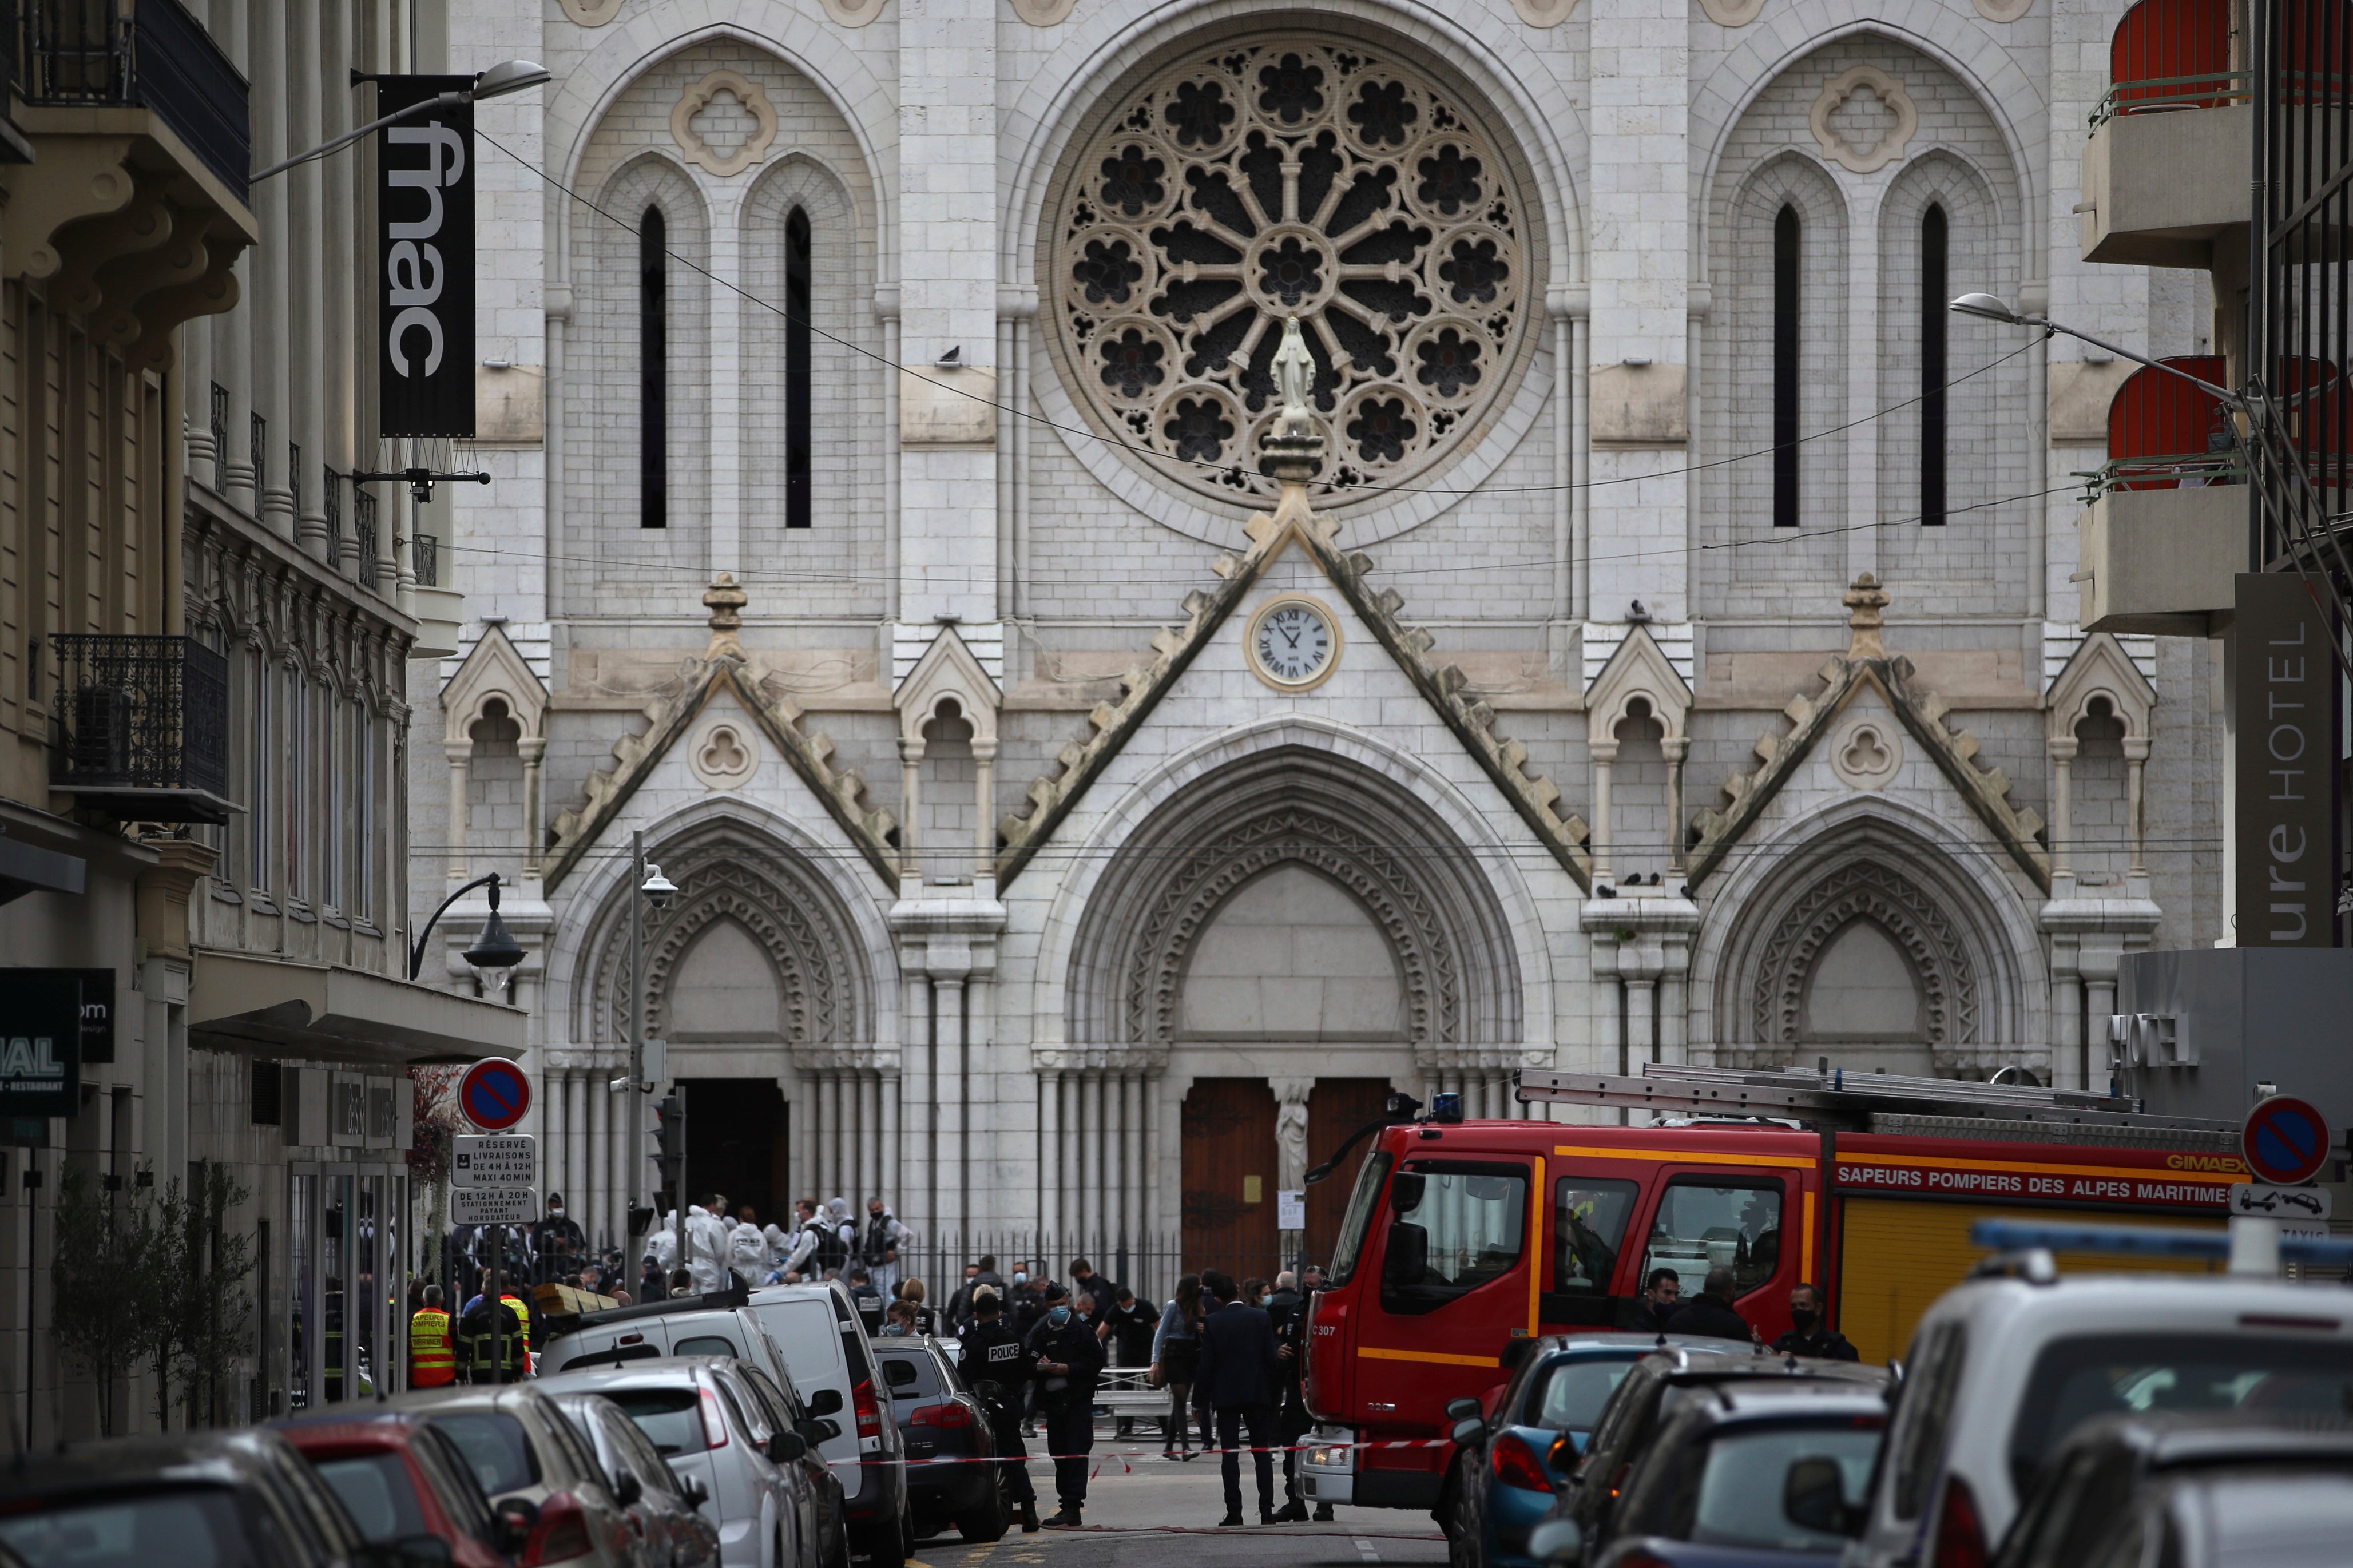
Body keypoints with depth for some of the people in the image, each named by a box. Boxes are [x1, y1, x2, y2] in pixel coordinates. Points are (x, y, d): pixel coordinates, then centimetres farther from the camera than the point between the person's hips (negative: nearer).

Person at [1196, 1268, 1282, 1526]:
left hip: (1226, 1394, -1)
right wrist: (1273, 1386, 13)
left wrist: (1202, 1398, 2)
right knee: (1262, 1452, 6)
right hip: (1258, 1393, 1)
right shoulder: (1260, 1318, -2)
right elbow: (1271, 1359, -2)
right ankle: (1266, 1511, 1)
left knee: (1229, 1454, 2)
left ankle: (1234, 1512, -4)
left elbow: (1207, 1364, -5)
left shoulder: (1212, 1323, -4)